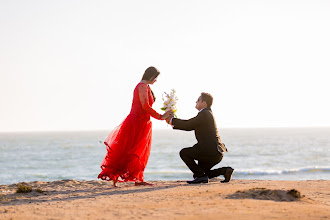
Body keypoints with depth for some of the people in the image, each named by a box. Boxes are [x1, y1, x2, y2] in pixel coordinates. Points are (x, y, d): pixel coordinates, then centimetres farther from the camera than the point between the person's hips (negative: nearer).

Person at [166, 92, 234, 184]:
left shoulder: (204, 114, -13)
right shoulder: (207, 114, 19)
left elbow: (187, 124, -14)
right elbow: (189, 126, 21)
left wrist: (172, 120, -1)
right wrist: (173, 123, 14)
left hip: (210, 151, -10)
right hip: (216, 153, 10)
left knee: (183, 153, -3)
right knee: (201, 172, 18)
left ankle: (201, 176, -5)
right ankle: (225, 171, 9)